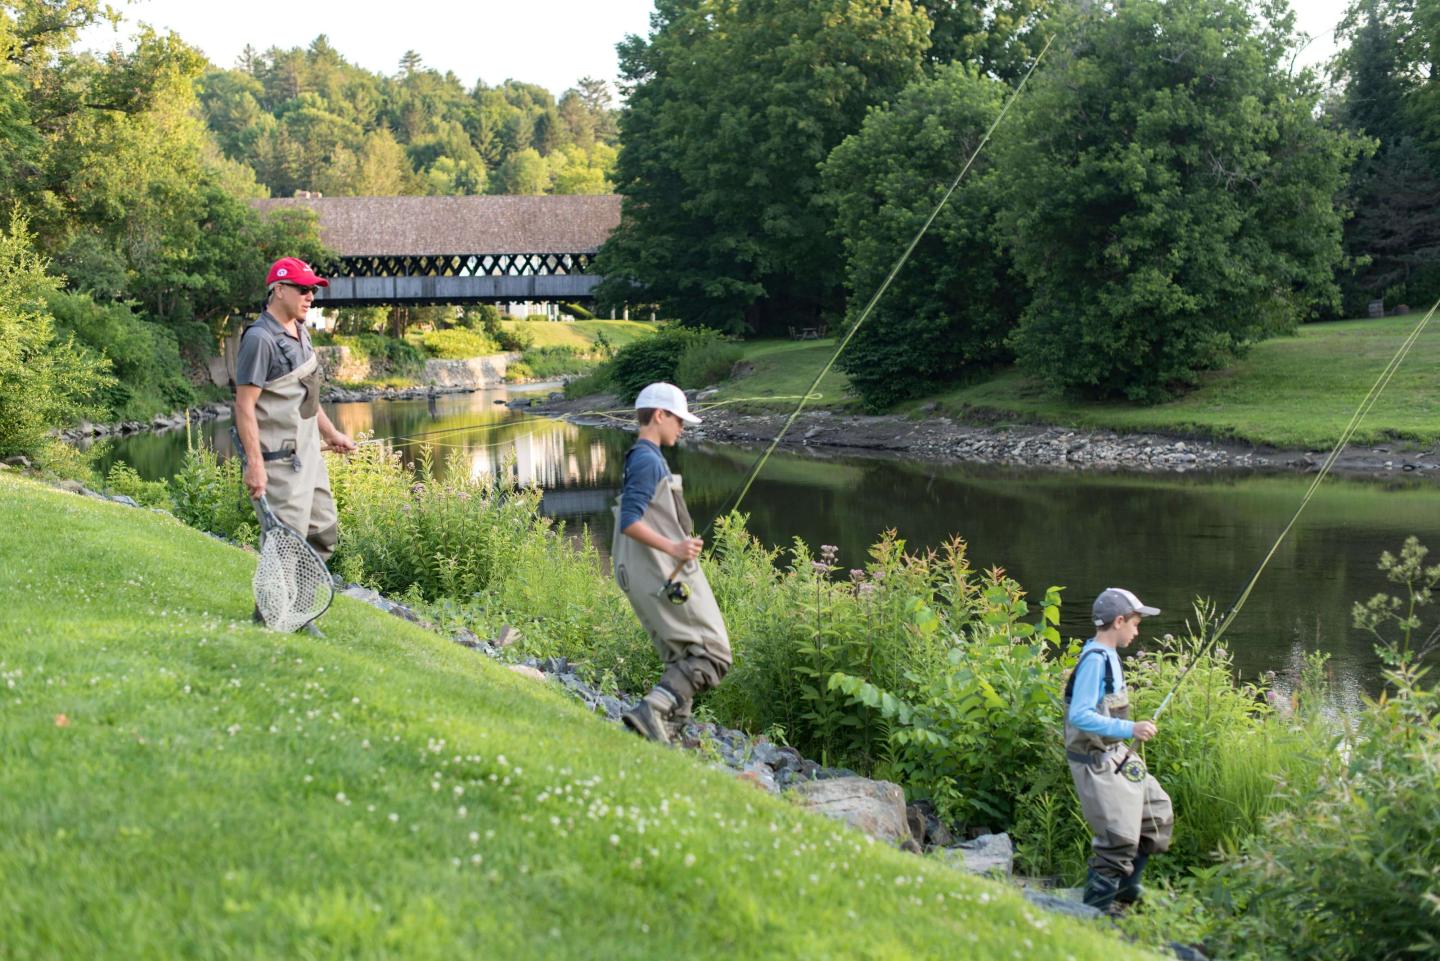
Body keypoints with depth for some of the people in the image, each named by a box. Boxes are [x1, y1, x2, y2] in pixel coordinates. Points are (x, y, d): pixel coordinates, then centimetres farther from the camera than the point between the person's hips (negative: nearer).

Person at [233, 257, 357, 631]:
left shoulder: (298, 332, 12)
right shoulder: (260, 338, -18)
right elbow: (244, 406, -20)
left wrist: (331, 432, 29)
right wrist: (254, 464, -25)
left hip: (308, 454, 10)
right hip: (280, 460, -10)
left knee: (324, 531, 15)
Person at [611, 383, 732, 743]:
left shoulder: (641, 460, 18)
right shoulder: (648, 460, -13)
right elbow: (630, 522, -23)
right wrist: (673, 548, -32)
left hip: (650, 580, 10)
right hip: (669, 578, -10)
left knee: (683, 661, 12)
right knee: (711, 655, -9)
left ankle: (668, 733, 6)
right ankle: (652, 709, -22)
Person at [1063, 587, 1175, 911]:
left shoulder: (1107, 656, 10)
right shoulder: (1095, 659, -20)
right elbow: (1079, 716, -28)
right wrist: (1129, 729, -29)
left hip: (1115, 757, 10)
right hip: (1096, 762, -10)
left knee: (1158, 813, 17)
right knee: (1119, 836, -9)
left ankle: (1125, 886, 27)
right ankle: (1096, 906, 5)